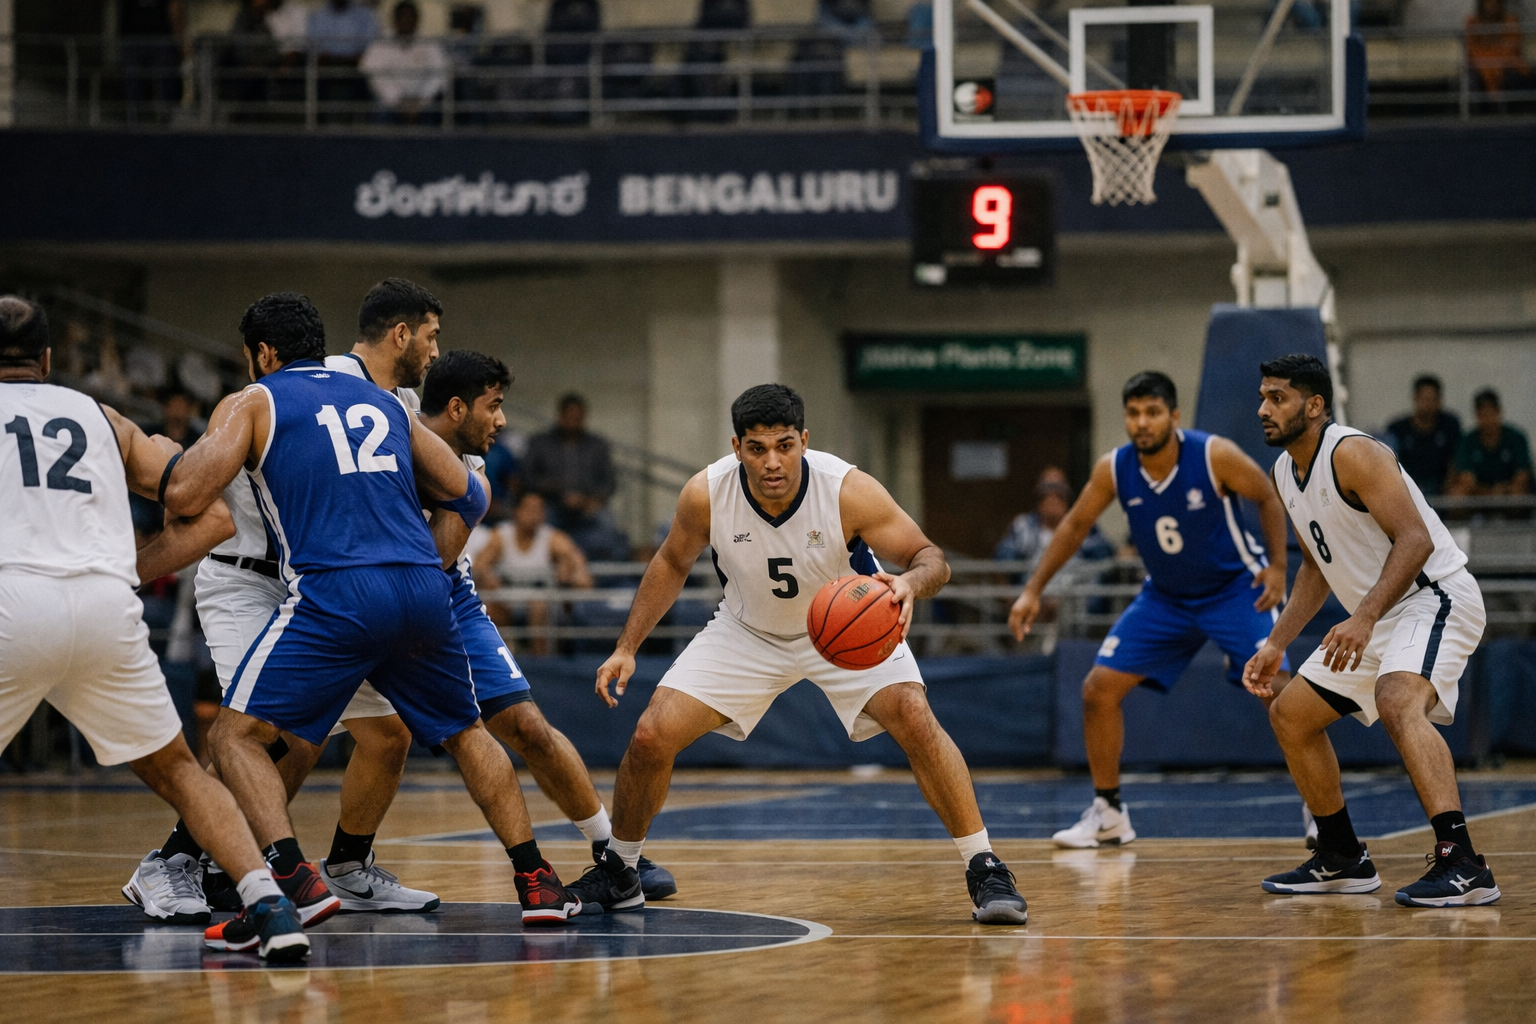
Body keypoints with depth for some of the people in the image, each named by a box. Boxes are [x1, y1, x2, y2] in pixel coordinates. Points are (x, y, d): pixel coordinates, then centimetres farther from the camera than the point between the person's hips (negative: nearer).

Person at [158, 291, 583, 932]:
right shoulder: (383, 402, 25)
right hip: (423, 590, 5)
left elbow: (186, 498, -2)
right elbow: (468, 497, 22)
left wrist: (169, 455, 19)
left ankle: (292, 878, -18)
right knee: (466, 732, 26)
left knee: (236, 735, 3)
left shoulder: (252, 404, 10)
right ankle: (536, 881, 19)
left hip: (333, 593, -5)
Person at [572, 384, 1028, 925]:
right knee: (651, 737, -9)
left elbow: (931, 558, -24)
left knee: (914, 718, -26)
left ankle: (985, 872, -16)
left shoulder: (850, 491, -31)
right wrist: (626, 649, -7)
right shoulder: (706, 494, -24)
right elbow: (672, 564, -3)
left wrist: (910, 582, -48)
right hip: (748, 631, 2)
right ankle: (617, 874, 17)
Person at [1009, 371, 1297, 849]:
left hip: (1235, 586, -4)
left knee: (1274, 686, -19)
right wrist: (1033, 590, -2)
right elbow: (1075, 525, 1)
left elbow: (1268, 498, -8)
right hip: (1166, 595, 4)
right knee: (1099, 689, -3)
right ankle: (1108, 814, 10)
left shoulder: (1215, 456, -24)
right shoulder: (1113, 469, -14)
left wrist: (1277, 566, -17)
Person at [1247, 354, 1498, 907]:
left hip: (1435, 597, -10)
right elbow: (1317, 566, 22)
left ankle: (1463, 865, -44)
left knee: (1397, 700, -36)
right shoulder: (1285, 472, 10)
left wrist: (1363, 619, -36)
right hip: (1375, 619, 10)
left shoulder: (1353, 453, -19)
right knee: (1290, 715, 14)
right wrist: (1276, 644, 15)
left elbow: (1415, 540, -27)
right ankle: (1343, 861, 25)